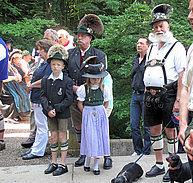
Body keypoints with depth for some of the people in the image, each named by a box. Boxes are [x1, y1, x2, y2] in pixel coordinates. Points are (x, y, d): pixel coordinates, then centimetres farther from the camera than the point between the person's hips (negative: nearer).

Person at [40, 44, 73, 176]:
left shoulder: (67, 81, -9)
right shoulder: (46, 81, 4)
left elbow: (69, 99, -12)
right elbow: (43, 96, 1)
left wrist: (56, 108, -17)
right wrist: (48, 109, -14)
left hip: (63, 113, -4)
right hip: (50, 115, 4)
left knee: (62, 137, 3)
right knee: (53, 137, 11)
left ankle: (63, 164, 12)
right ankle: (54, 163, 22)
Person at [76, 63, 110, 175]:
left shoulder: (104, 88, 0)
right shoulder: (83, 89, -4)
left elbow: (106, 103, 10)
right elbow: (80, 104, 2)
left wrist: (100, 112, 4)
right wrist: (86, 114, 0)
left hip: (100, 114, 2)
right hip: (88, 116, -2)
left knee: (99, 137, 2)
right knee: (90, 137, -4)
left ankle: (96, 165, 11)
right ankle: (87, 162, 16)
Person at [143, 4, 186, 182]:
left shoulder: (176, 47, -4)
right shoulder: (151, 48, 18)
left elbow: (182, 74, -11)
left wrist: (178, 99, -17)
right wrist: (147, 94, 14)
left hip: (168, 93, -6)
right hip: (151, 94, 7)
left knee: (170, 130, -1)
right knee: (154, 129, 10)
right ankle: (159, 165, 22)